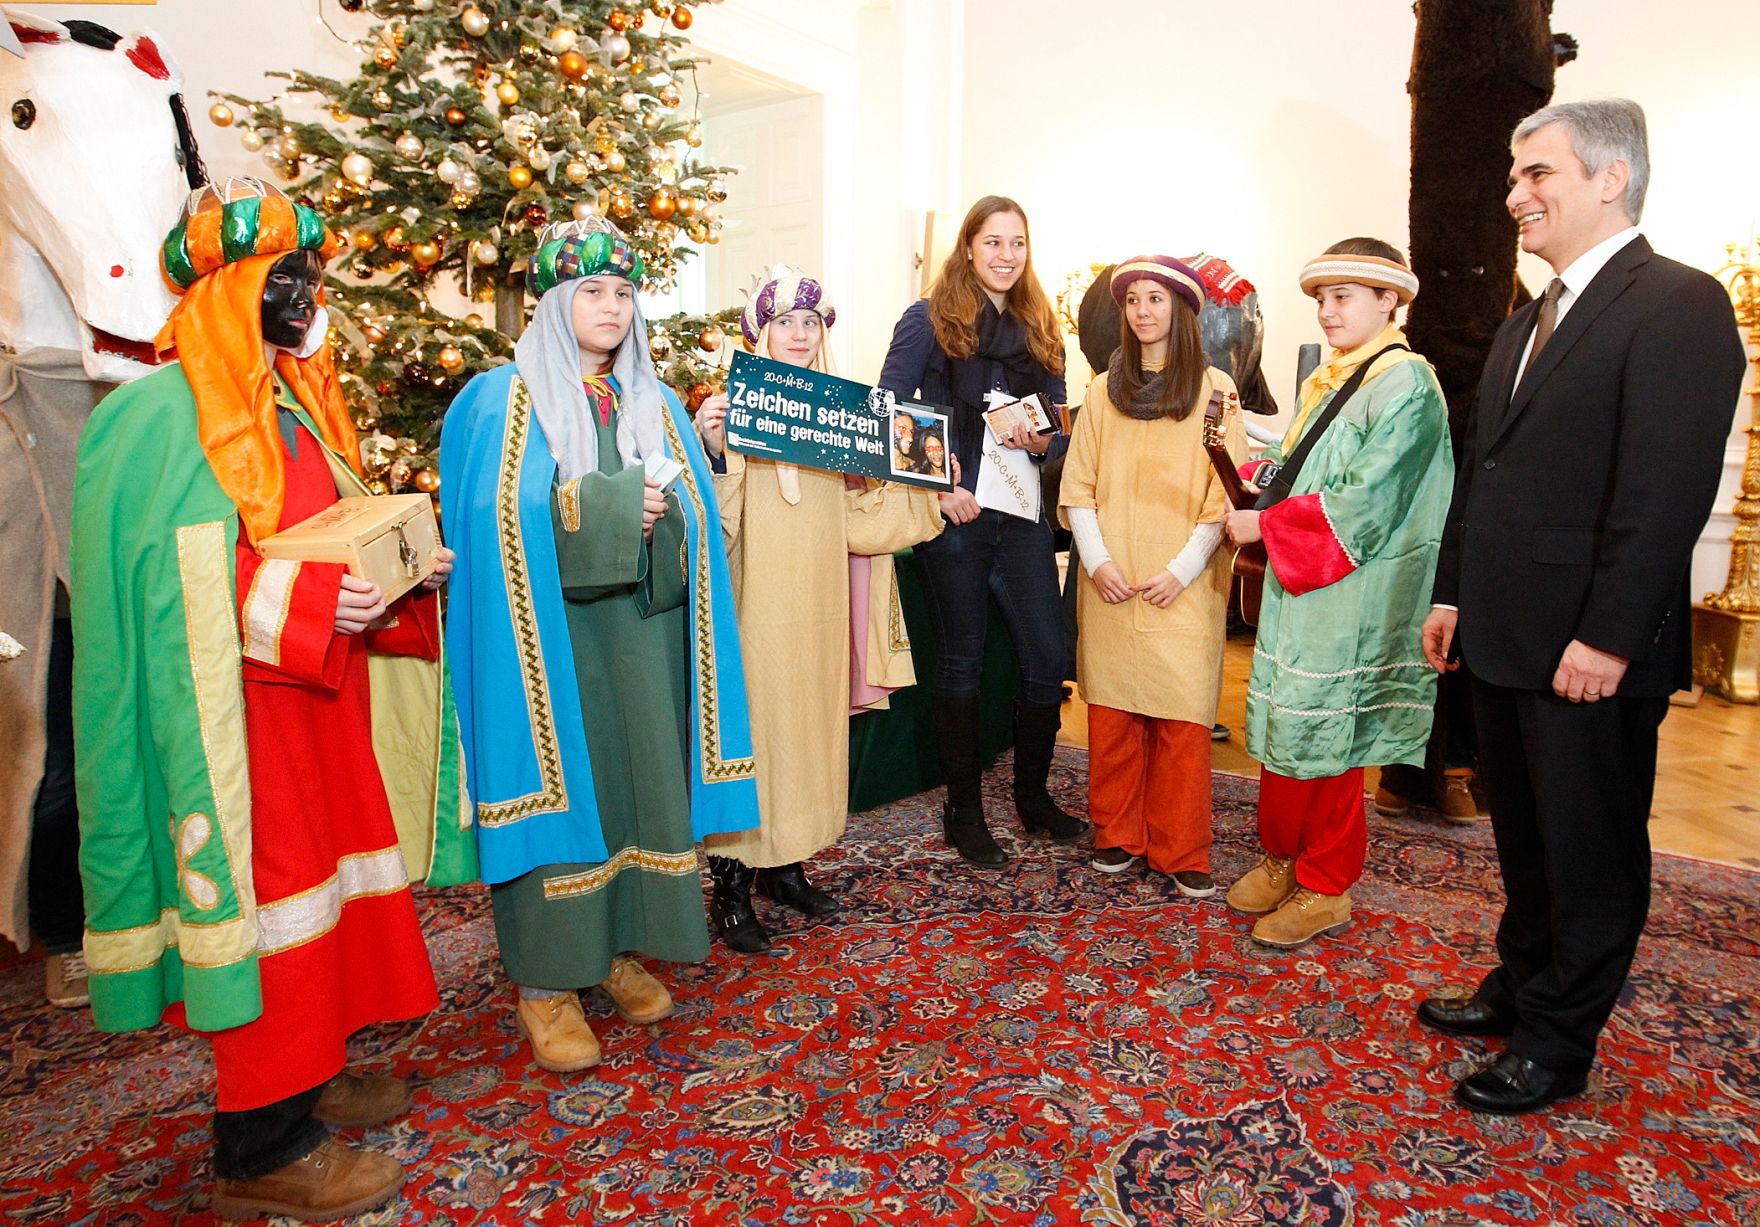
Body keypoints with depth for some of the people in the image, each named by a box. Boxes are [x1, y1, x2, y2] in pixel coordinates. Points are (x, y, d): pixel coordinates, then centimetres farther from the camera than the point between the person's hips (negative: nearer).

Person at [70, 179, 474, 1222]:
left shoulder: (293, 406, 15)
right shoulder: (159, 418, -12)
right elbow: (171, 588, -18)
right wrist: (310, 600, -26)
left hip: (321, 689, 9)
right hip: (240, 709, -8)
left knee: (329, 872, 15)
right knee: (268, 894, -1)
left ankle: (306, 1074, 33)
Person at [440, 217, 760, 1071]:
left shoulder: (655, 403, 16)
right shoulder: (504, 399, 1)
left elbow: (695, 514, 11)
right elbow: (496, 516, -11)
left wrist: (658, 513, -10)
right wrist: (611, 504, -16)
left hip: (641, 627, 5)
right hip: (549, 629, -4)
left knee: (640, 777, 6)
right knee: (557, 781, -3)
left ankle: (621, 948, 22)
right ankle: (545, 982, 9)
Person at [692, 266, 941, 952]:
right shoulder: (733, 405, -3)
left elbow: (855, 516, 12)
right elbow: (713, 524, -12)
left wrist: (924, 485, 8)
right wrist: (713, 451, -26)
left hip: (820, 606, 6)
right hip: (755, 607, -5)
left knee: (811, 729, 12)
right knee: (748, 734, -1)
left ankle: (787, 866, 28)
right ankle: (731, 890, 13)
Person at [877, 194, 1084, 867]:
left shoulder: (1040, 330, 14)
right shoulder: (929, 320, 1)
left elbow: (1062, 432, 14)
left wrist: (1039, 440, -9)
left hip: (1023, 515, 4)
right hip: (955, 515, -4)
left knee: (1047, 659, 4)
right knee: (962, 661, 5)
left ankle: (1033, 794, 26)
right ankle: (963, 809, 19)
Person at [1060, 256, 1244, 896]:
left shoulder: (1213, 389, 4)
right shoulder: (1103, 391, 12)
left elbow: (1226, 494, -2)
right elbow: (1078, 487, 8)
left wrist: (1181, 571, -11)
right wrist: (1098, 562, -5)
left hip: (1183, 588, -2)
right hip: (1111, 586, 3)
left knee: (1182, 719, -2)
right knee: (1112, 711, 5)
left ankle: (1181, 850, 11)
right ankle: (1117, 836, 19)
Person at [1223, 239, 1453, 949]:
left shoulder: (1406, 384, -12)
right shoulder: (1323, 383, 15)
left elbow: (1363, 504, -19)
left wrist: (1267, 526, -17)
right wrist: (1249, 482, -3)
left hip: (1347, 596, -8)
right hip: (1294, 588, 8)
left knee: (1323, 737, 1)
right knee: (1281, 725, 14)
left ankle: (1326, 889, 17)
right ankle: (1283, 858, 30)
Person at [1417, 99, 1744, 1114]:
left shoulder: (1680, 305, -11)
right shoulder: (1528, 324, 17)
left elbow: (1669, 487, -19)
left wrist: (1608, 637, -22)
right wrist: (1453, 595, 13)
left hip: (1591, 650, -8)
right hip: (1507, 640, 8)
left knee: (1590, 849, 7)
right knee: (1524, 834, 20)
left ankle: (1558, 1042, 22)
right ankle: (1521, 986, 37)